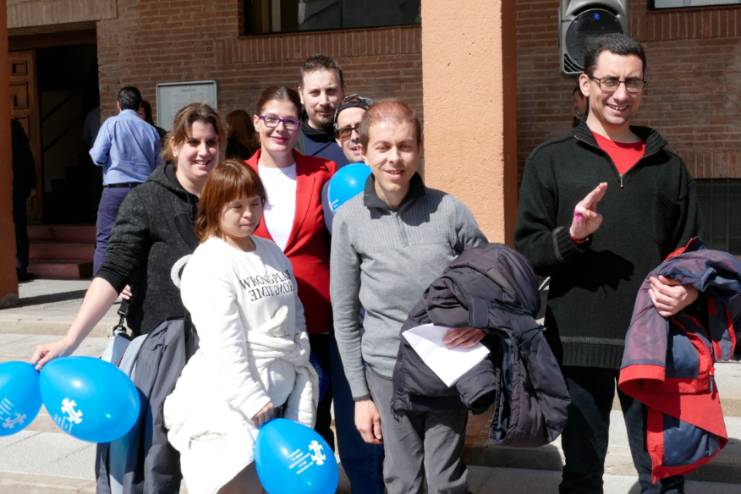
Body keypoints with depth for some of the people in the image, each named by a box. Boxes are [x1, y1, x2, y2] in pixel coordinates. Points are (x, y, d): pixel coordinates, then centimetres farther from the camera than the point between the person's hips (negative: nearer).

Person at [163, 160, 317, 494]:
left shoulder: (272, 252, 12)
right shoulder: (208, 264, -11)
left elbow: (296, 319, 18)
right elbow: (223, 343, -16)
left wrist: (300, 365, 9)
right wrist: (252, 399, -17)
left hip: (278, 396, 7)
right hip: (227, 401, -7)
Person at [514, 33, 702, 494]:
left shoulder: (668, 165, 10)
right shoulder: (551, 160, 3)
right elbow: (528, 253, -1)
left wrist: (688, 288, -8)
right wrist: (571, 236, -21)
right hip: (579, 344, -2)